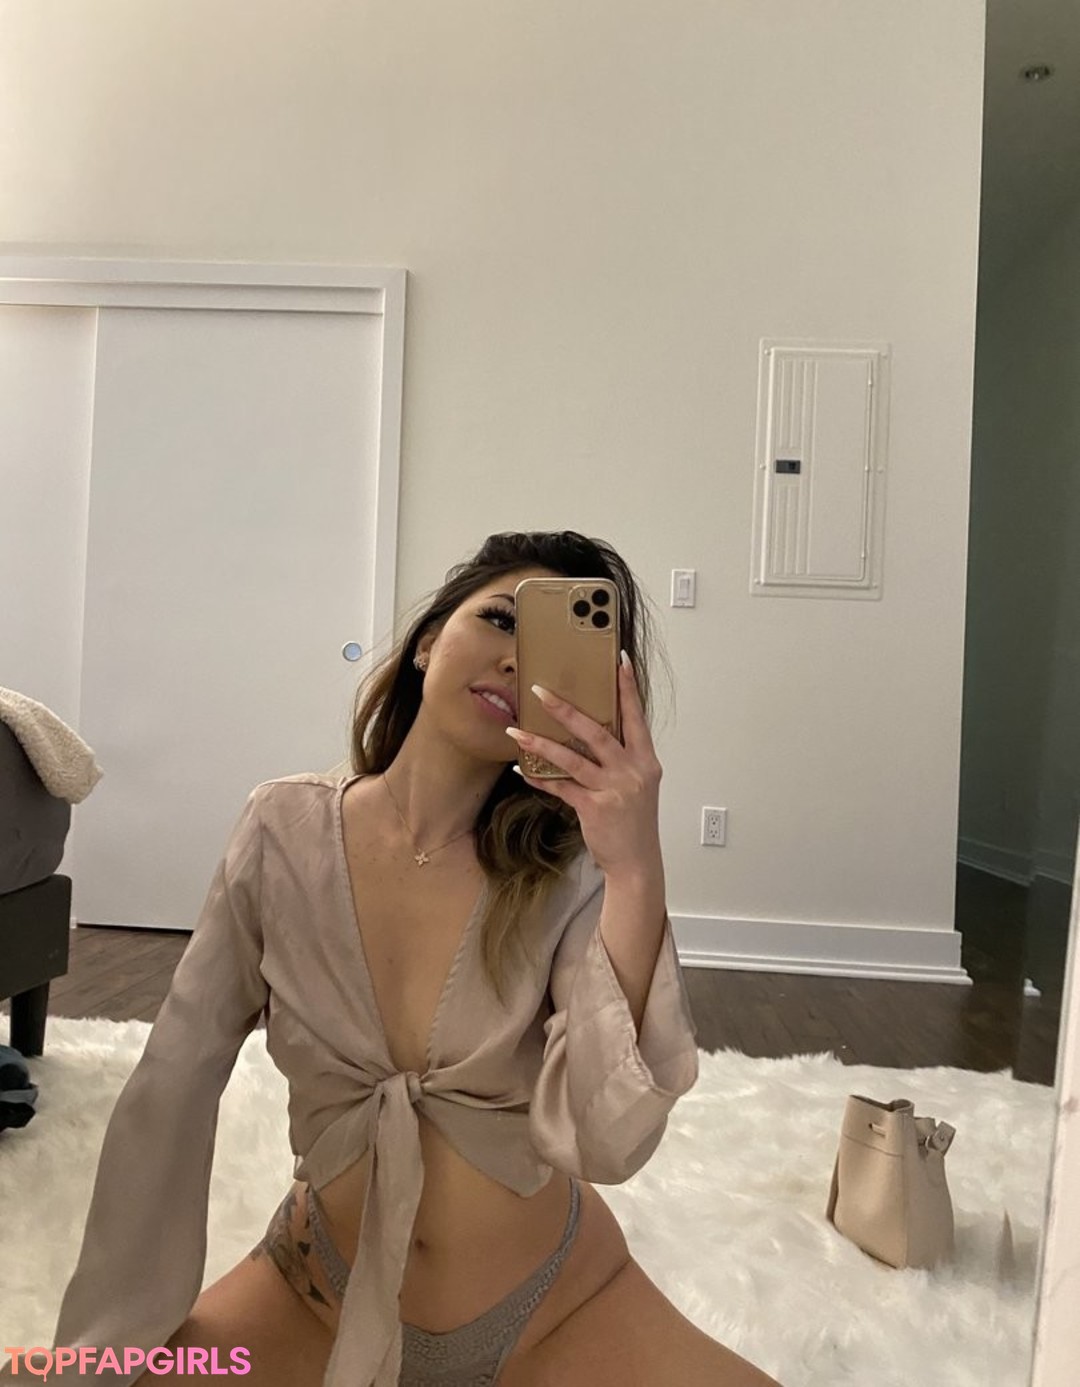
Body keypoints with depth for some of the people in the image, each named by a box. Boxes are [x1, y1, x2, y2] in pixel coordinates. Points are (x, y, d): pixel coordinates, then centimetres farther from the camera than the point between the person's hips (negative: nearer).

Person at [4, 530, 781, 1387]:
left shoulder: (572, 872, -17)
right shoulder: (287, 831, -13)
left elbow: (608, 1144, -28)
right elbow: (172, 1090, -7)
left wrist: (637, 875, -39)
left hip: (557, 1304, -1)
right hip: (318, 1289, 2)